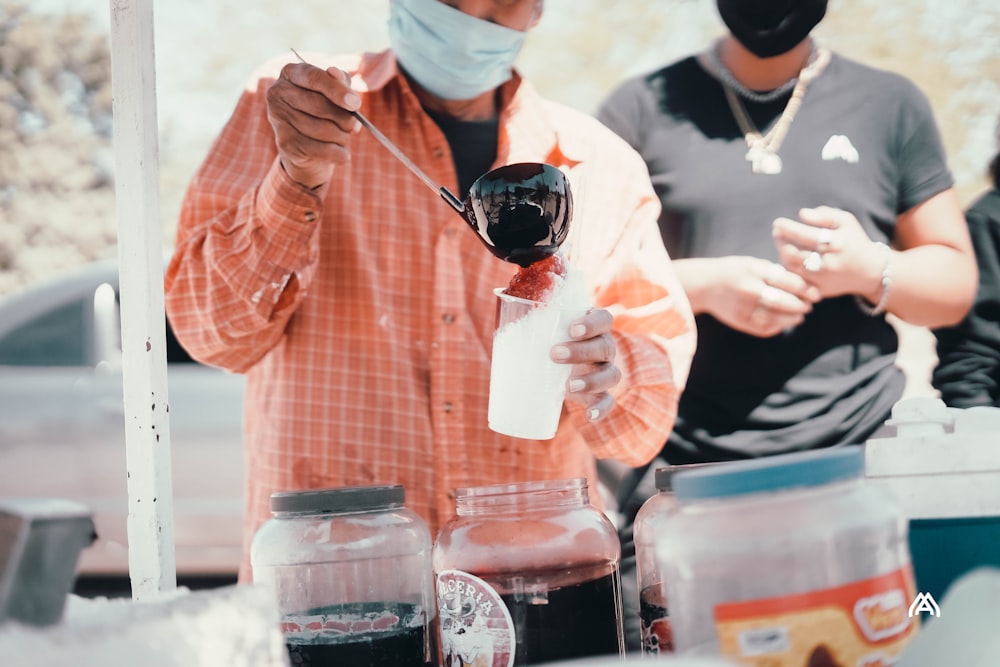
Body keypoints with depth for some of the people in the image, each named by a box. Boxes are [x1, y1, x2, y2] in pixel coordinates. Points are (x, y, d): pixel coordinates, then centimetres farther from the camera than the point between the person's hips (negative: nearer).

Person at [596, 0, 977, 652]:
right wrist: (702, 284, -12)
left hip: (862, 457, 1)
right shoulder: (642, 109, 7)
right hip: (689, 472, -1)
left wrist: (870, 269, -8)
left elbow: (955, 284, 13)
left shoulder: (892, 105, 11)